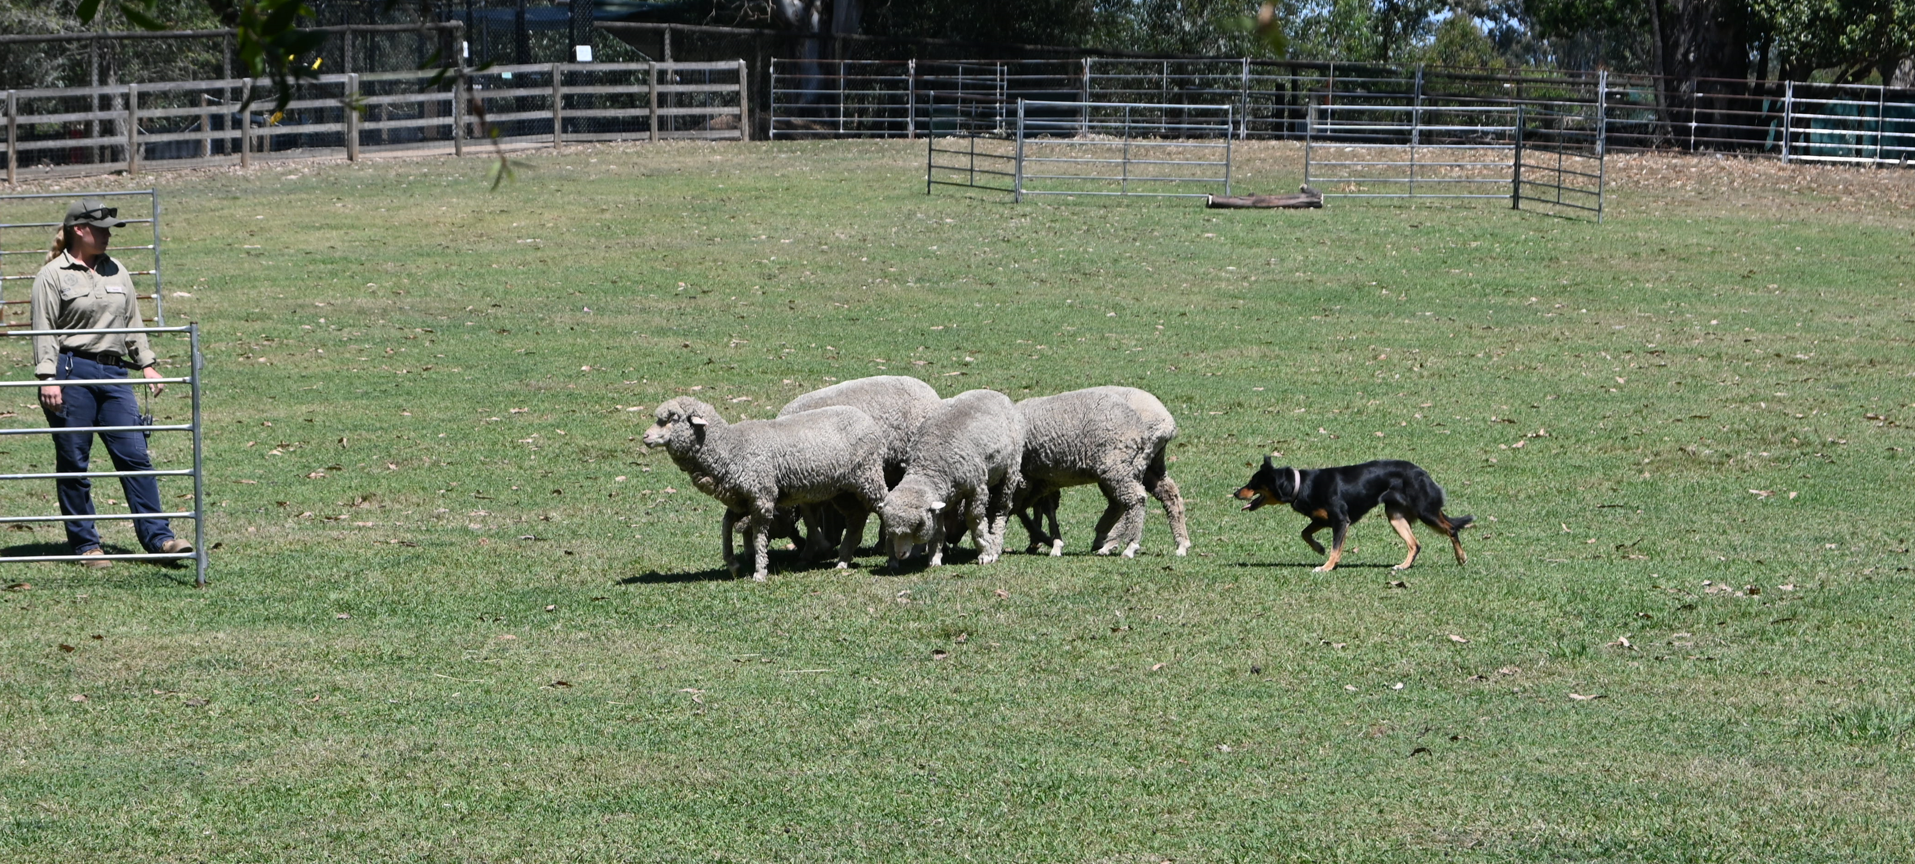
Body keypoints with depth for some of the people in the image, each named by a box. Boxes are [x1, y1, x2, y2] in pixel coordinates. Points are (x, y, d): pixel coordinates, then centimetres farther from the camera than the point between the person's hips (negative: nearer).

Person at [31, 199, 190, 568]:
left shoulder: (116, 272, 15)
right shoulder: (53, 276, -1)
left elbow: (132, 324, 22)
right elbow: (44, 332, -4)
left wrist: (147, 364, 15)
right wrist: (47, 378, -12)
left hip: (113, 373, 5)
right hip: (72, 374, -4)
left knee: (135, 454, -3)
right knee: (73, 462, 1)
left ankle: (157, 537, -4)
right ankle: (85, 544, 8)